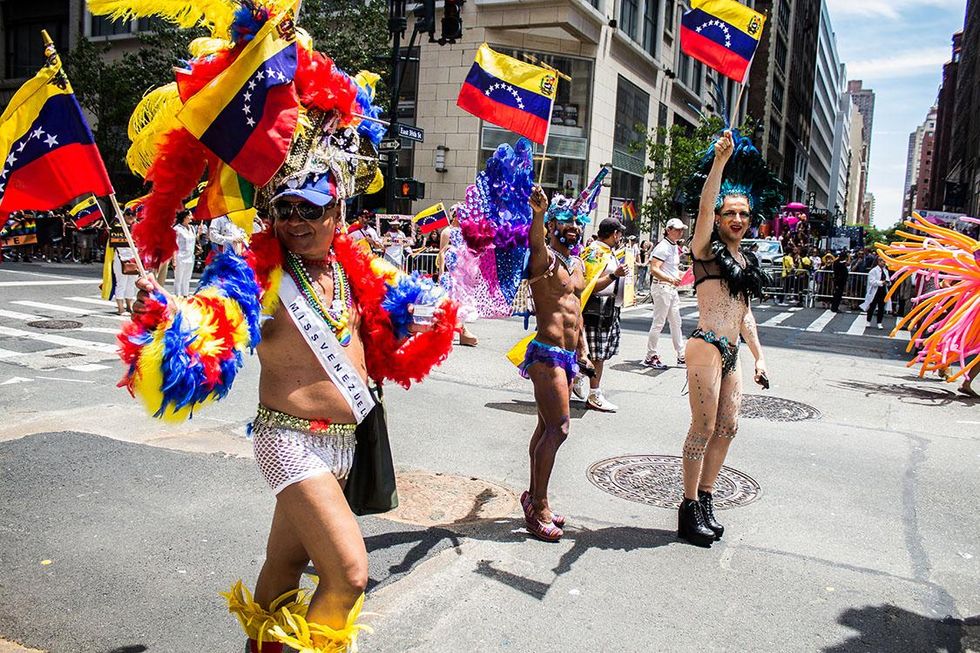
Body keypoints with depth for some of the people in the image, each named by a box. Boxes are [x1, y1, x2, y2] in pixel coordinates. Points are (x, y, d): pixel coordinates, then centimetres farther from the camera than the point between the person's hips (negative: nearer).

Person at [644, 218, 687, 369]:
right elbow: (654, 269, -24)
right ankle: (650, 357, 4)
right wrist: (670, 279, -36)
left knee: (676, 323, 14)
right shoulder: (663, 246, -15)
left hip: (672, 289, 10)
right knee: (658, 323, -4)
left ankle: (681, 357, 21)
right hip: (661, 287, -10)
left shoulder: (675, 247, 15)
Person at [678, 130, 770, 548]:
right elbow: (705, 207, -21)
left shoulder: (745, 261, 19)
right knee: (704, 428, -5)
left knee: (727, 428, 9)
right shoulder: (706, 250, -2)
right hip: (707, 347, -8)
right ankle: (690, 507, 5)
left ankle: (705, 500, 20)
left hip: (732, 352, 8)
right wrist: (720, 161, -30)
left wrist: (758, 356, 20)